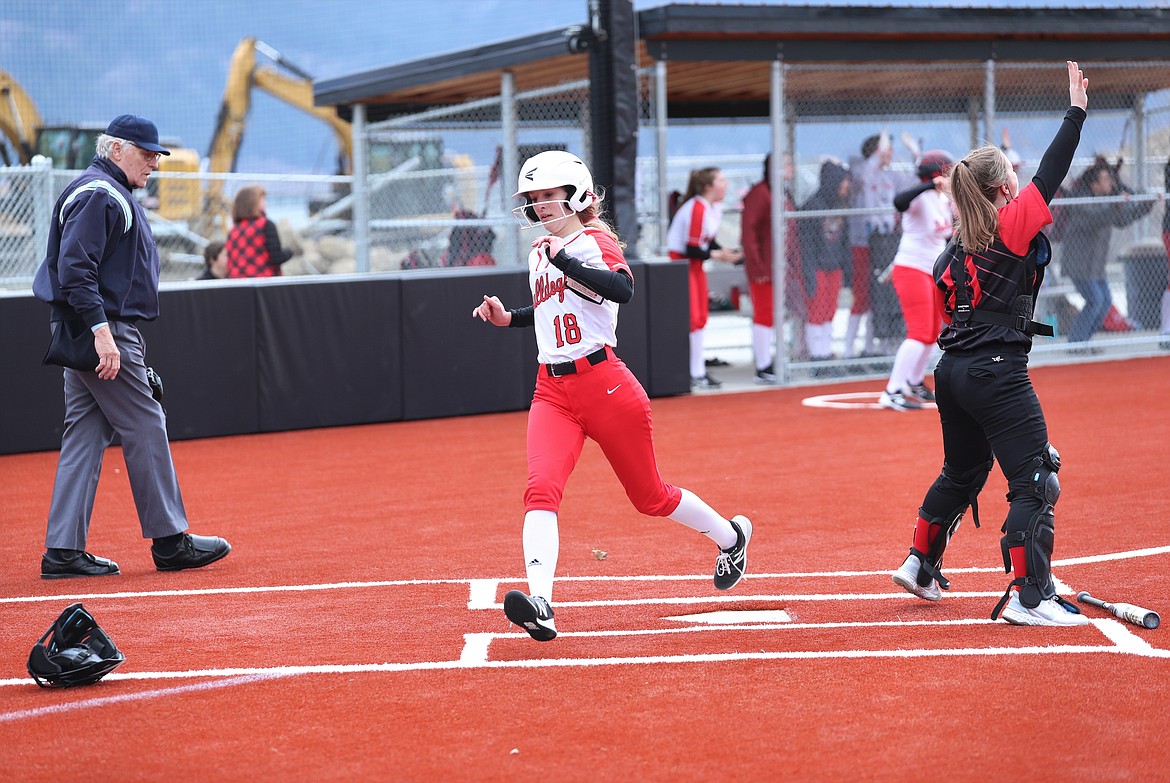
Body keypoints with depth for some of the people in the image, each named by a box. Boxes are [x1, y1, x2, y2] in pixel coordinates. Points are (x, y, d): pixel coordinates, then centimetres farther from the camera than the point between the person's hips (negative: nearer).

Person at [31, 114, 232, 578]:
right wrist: (102, 332, -28)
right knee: (145, 429, -5)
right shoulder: (97, 195, -12)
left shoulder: (112, 195, 21)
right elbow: (75, 270, -22)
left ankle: (64, 550, 6)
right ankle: (170, 541, 1)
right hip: (103, 330, -11)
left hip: (92, 332, 11)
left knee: (85, 435, 7)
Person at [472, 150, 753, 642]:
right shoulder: (539, 254, 15)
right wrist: (507, 318, 16)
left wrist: (563, 258, -30)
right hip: (552, 391, 5)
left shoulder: (594, 242, -6)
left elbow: (621, 290, -28)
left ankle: (730, 535, 37)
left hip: (605, 385, -5)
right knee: (541, 488, -20)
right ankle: (540, 604, -34)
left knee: (650, 497, 9)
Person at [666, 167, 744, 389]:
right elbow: (691, 249, -24)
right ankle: (695, 374, -7)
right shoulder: (697, 208, -23)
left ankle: (699, 372, 17)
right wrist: (717, 255, -23)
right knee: (692, 318, -11)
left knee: (700, 318, 11)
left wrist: (725, 253, -4)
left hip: (696, 265, 10)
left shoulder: (716, 207, 6)